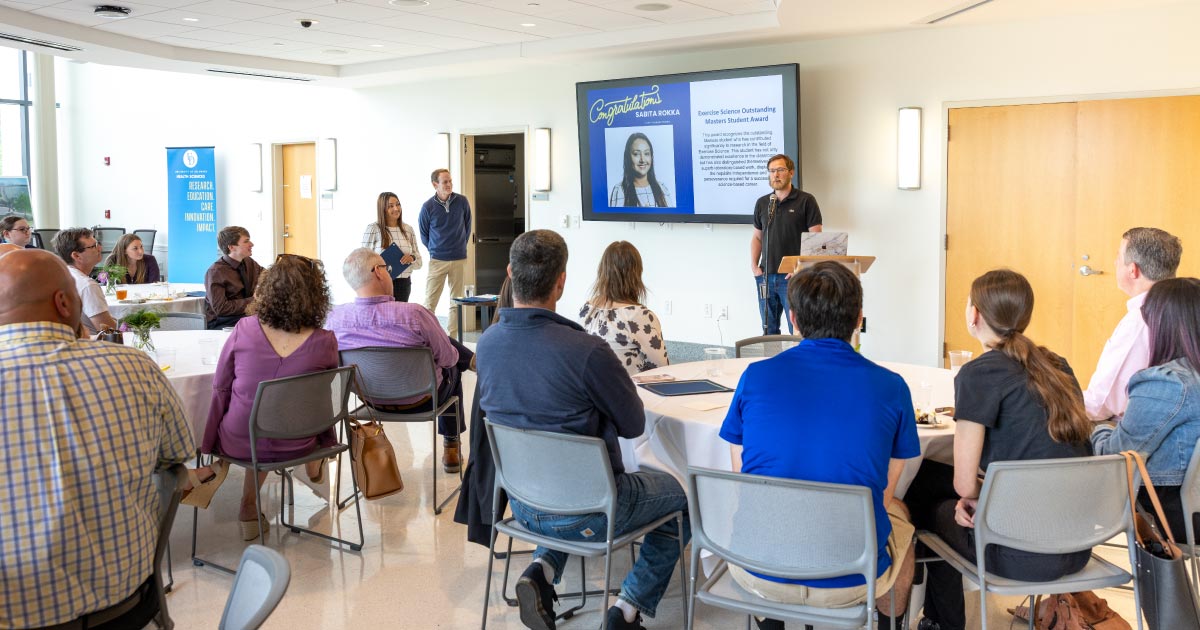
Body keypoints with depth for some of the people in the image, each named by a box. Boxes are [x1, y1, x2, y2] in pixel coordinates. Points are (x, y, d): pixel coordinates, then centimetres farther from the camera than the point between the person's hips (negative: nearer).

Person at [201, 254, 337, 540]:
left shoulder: (244, 330, -17)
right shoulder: (325, 343, -17)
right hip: (295, 447, 0)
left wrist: (208, 446, 9)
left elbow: (220, 389, -6)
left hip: (239, 445, 0)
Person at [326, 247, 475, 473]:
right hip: (418, 401, -4)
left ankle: (472, 359, 54)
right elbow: (447, 358, -18)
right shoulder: (414, 314, -34)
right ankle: (450, 450, 45)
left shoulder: (335, 318, -21)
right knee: (451, 369, 32)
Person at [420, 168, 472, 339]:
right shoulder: (428, 207, -5)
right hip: (437, 260, -2)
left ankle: (453, 337, 14)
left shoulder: (462, 201, -1)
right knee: (430, 302, -3)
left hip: (459, 259, 2)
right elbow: (423, 234, 10)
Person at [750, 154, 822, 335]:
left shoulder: (806, 201, -3)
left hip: (793, 277, -5)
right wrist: (754, 265, 5)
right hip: (766, 276, 5)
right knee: (769, 330, 12)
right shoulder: (762, 203, 11)